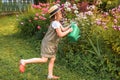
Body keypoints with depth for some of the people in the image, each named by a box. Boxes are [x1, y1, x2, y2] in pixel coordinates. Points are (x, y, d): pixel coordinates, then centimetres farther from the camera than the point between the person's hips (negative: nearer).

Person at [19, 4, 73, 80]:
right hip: (48, 44, -10)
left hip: (52, 45, 10)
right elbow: (61, 34, -24)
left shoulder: (57, 22, 9)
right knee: (44, 59, -9)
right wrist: (69, 31, -13)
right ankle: (24, 61, -6)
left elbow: (63, 29, 13)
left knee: (53, 59, 12)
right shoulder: (55, 23, -22)